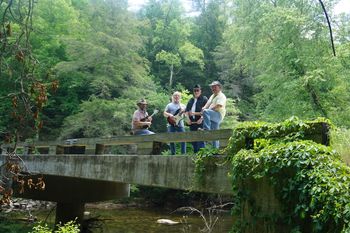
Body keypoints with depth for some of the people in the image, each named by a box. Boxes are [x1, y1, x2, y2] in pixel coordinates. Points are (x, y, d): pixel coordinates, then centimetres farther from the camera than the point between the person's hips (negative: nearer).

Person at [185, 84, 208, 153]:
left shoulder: (204, 99, 2)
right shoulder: (191, 100, 20)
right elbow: (186, 110, 20)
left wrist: (201, 119, -17)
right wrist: (188, 119, 5)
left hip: (200, 122, -6)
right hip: (192, 122, 6)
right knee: (193, 140, 9)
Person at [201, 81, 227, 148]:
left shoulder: (221, 96, -1)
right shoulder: (212, 96, 28)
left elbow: (218, 106, -16)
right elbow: (208, 103, 17)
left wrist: (205, 109, -17)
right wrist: (204, 107, -8)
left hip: (218, 115, -8)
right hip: (213, 116, 8)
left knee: (206, 112, -33)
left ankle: (206, 129, -38)